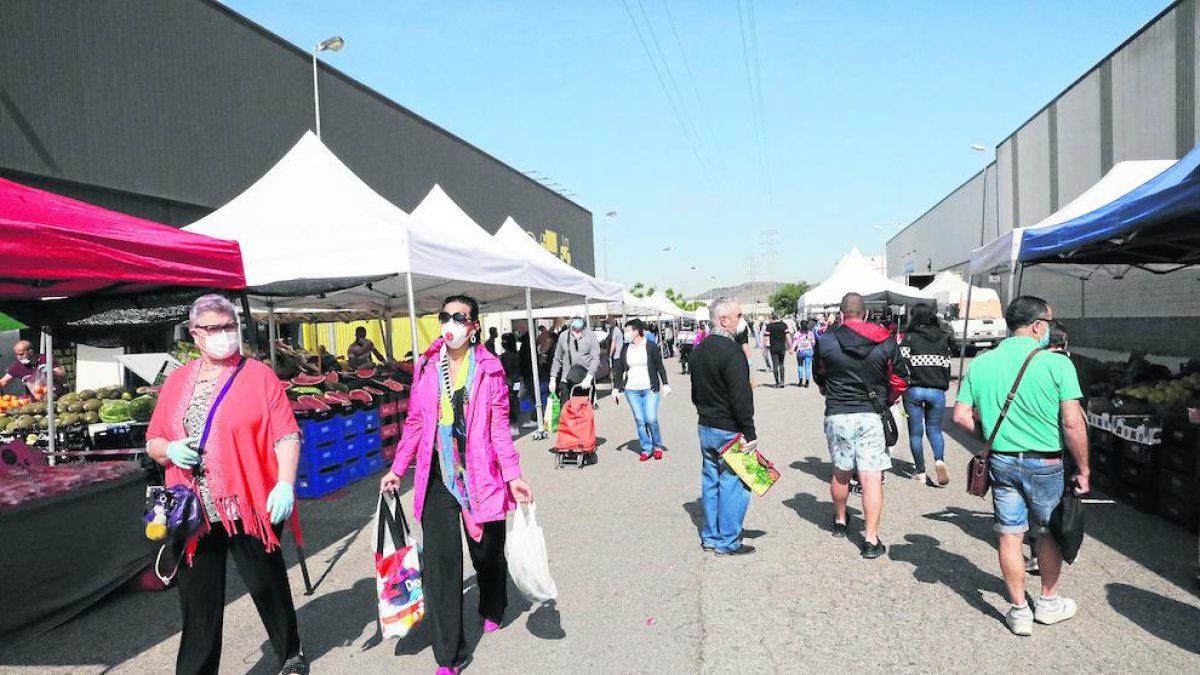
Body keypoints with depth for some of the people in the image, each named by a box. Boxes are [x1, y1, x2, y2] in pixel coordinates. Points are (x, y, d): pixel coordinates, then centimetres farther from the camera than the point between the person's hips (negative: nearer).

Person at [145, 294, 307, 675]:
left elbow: (286, 435, -7)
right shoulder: (177, 381, 10)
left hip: (249, 508, -3)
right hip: (194, 513, 3)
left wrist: (285, 484, -18)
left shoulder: (258, 375, -2)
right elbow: (153, 442, 15)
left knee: (268, 587, 12)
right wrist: (169, 450, -7)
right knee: (198, 601, 8)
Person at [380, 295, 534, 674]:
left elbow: (499, 428, -4)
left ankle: (491, 609, 48)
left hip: (480, 476, -1)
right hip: (437, 478, 1)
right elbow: (415, 423, 8)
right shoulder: (426, 366, 3)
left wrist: (513, 475, -11)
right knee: (440, 562, -2)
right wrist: (397, 469, 4)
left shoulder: (489, 369, -3)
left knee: (487, 552, 16)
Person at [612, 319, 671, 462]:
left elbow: (660, 367, 0)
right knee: (639, 420, 2)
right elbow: (619, 369, 10)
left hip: (650, 389, -3)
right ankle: (646, 449, 14)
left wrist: (665, 384, -5)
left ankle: (657, 446, 12)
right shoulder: (625, 349, 6)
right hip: (631, 390, 3)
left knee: (651, 419, -9)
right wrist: (616, 388, 6)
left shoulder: (650, 347, -3)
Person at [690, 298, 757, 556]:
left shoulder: (699, 350, 9)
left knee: (711, 481, 15)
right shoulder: (732, 351, -19)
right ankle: (728, 541, 7)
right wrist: (749, 433, -16)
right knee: (734, 484, 1)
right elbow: (741, 397, -20)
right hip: (729, 430, -9)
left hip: (705, 427, 9)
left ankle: (710, 537, 24)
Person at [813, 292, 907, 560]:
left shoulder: (825, 340, -3)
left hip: (837, 415, 1)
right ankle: (871, 540, -3)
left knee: (840, 472, 19)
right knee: (872, 478, -1)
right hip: (872, 416, -1)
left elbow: (818, 376, 11)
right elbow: (898, 382, 3)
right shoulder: (886, 342, -2)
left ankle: (840, 521, 38)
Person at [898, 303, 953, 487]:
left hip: (914, 390, -3)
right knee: (934, 429, 15)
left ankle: (920, 472, 12)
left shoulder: (909, 338, -8)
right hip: (937, 391, 3)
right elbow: (947, 365, 7)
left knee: (915, 432, 9)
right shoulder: (943, 338, 4)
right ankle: (939, 460, -10)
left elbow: (902, 365, -11)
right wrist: (944, 386, 17)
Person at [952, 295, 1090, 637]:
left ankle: (1019, 611, 20)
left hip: (1001, 461, 3)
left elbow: (961, 415, -2)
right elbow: (1073, 423, -16)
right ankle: (1048, 603, 35)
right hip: (1045, 464, -2)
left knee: (1010, 535, 11)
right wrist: (1083, 470, -6)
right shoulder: (1057, 363, -14)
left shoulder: (980, 364, -2)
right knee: (1049, 533, 18)